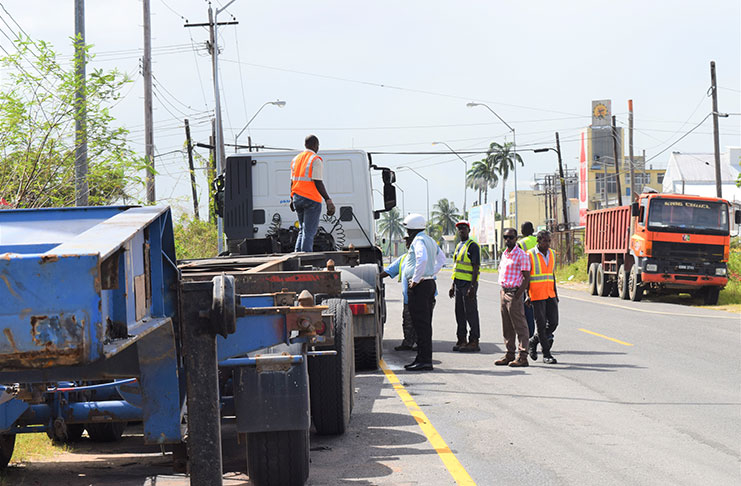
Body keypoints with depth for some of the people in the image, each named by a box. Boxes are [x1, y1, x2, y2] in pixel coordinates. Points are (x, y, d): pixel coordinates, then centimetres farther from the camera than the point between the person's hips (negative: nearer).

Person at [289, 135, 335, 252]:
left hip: (297, 198, 7)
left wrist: (292, 199, 23)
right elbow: (318, 183, -15)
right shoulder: (316, 160, -9)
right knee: (309, 232, -6)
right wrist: (328, 200, -14)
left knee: (302, 231, 15)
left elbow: (292, 181, 15)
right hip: (312, 199, -7)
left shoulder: (296, 159, 14)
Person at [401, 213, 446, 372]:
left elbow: (422, 259, -30)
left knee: (421, 324, -9)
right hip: (429, 284, 10)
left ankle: (425, 360, -10)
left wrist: (415, 280, -21)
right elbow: (441, 259, 27)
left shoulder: (418, 241, -13)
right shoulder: (430, 241, 17)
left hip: (419, 286, -10)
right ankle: (422, 358, 18)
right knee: (424, 324, 13)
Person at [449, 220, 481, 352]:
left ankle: (474, 342, -3)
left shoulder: (473, 246, -10)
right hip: (459, 284, 9)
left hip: (468, 284, -9)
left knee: (471, 314, -6)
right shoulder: (459, 246, 17)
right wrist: (453, 285, 21)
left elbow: (475, 268, -16)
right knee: (460, 313, 11)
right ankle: (462, 340, 18)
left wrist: (472, 287, -22)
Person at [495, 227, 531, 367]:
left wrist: (518, 294, -18)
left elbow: (527, 277, -11)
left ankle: (523, 357, -6)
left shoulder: (521, 255, -9)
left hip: (514, 293, -8)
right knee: (507, 327, 11)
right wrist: (502, 292, 14)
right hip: (503, 292, 8)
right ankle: (510, 354, 18)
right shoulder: (504, 254, 15)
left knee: (520, 326, -6)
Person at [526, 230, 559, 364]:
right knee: (541, 324, -3)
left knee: (553, 323, 2)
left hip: (550, 295, 6)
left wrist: (556, 294, 15)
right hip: (537, 296, -6)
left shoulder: (552, 254, 10)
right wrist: (528, 296, -14)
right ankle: (546, 354, 3)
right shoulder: (530, 255, -8)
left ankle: (533, 342, 23)